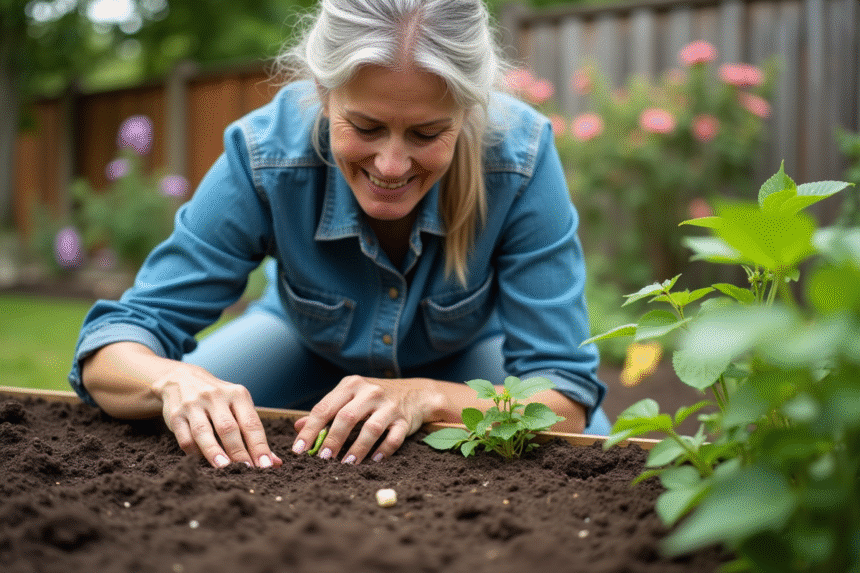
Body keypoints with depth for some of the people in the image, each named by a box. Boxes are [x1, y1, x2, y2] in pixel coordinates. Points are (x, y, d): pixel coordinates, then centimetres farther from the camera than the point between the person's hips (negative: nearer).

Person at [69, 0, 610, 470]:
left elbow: (566, 394, -33)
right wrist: (175, 380, -53)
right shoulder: (266, 154, -34)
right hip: (308, 341, 1)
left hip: (465, 352, -1)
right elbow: (112, 343, -30)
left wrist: (427, 397, -51)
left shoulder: (520, 157, -35)